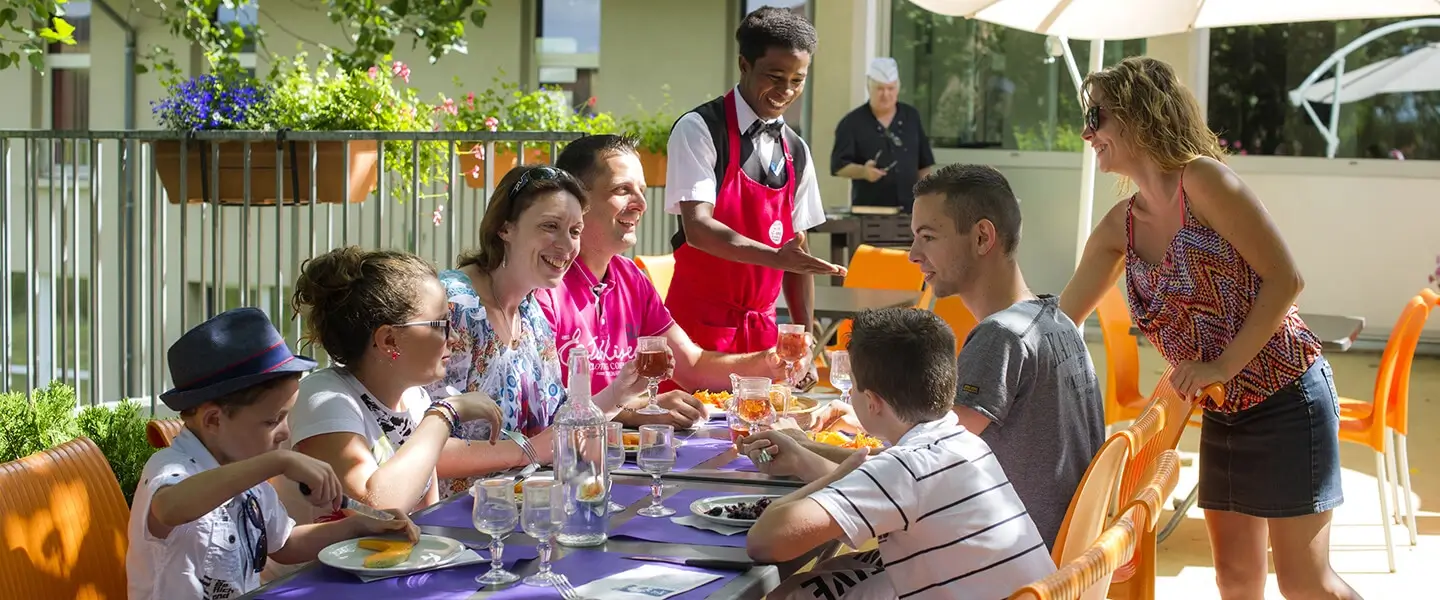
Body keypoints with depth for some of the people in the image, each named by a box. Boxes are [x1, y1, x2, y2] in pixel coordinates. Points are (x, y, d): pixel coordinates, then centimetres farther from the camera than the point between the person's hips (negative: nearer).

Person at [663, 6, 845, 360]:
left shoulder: (796, 152, 9)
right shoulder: (700, 129, -9)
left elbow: (796, 250, 13)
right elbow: (698, 228, -20)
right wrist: (776, 257, -32)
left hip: (762, 330, 6)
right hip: (700, 325, -5)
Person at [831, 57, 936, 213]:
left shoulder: (911, 117, 9)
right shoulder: (852, 123, -3)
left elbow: (924, 164, 13)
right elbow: (838, 165, -8)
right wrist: (862, 171, -27)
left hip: (909, 209, 3)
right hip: (868, 210, -3)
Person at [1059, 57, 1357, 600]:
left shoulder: (1202, 180, -16)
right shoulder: (1120, 226, 5)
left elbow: (1285, 280, -17)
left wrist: (1224, 365, -20)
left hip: (1286, 397, -7)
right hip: (1222, 411, 7)